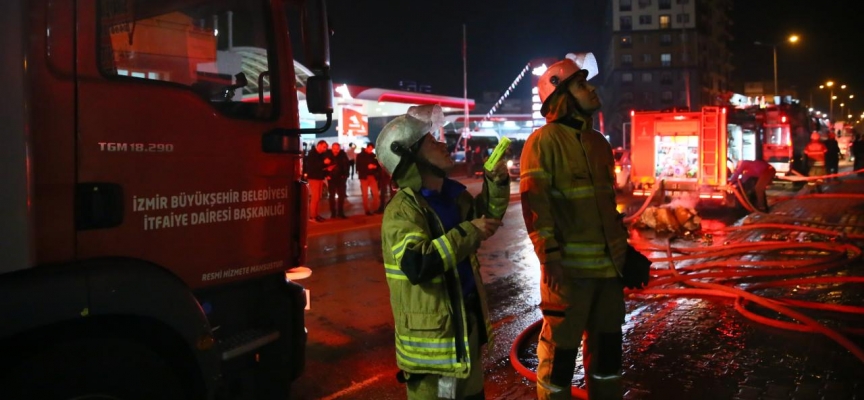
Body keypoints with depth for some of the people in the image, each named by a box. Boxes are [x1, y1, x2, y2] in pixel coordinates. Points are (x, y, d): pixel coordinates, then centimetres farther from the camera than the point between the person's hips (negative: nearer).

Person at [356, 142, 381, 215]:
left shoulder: (374, 156, 12)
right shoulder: (360, 156, 4)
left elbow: (378, 165, 10)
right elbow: (358, 167, -4)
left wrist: (374, 166, -11)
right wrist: (367, 167, -14)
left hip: (373, 176, 2)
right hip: (364, 177, -2)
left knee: (375, 193, -6)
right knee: (365, 195, -1)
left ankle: (375, 209, 6)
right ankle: (367, 210, 5)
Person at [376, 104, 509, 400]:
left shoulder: (452, 194, 5)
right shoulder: (403, 210, -21)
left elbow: (486, 215, 24)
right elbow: (416, 265, -36)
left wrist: (497, 183, 5)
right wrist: (468, 233, -28)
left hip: (467, 320, 9)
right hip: (431, 331, -9)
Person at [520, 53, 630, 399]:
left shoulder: (598, 142, 15)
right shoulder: (545, 141, -9)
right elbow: (535, 204, -15)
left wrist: (622, 246, 19)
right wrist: (549, 257, -21)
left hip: (608, 262, 8)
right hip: (569, 265, -7)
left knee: (607, 340, 17)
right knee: (560, 345, 2)